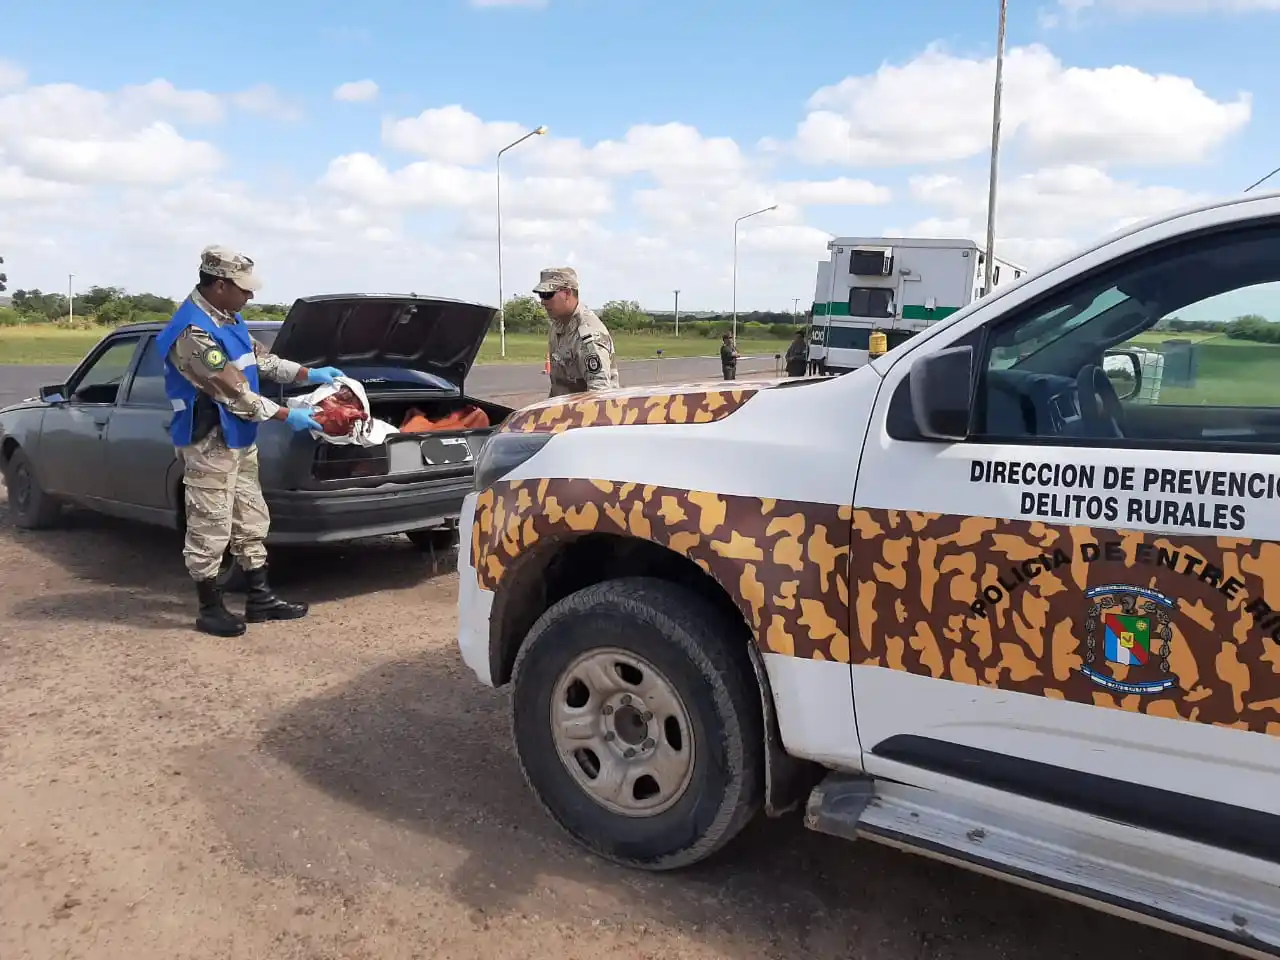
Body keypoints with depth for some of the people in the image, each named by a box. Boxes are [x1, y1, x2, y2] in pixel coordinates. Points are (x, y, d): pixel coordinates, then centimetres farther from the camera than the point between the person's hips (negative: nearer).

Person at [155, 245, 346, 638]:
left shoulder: (228, 318, 7)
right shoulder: (193, 332, -23)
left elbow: (261, 358, 19)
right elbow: (234, 392, -24)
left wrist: (309, 374, 10)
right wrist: (287, 416, -18)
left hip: (240, 439, 10)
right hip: (209, 444, -10)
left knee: (251, 521, 15)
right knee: (210, 529, 1)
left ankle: (260, 598, 25)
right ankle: (210, 609, 14)